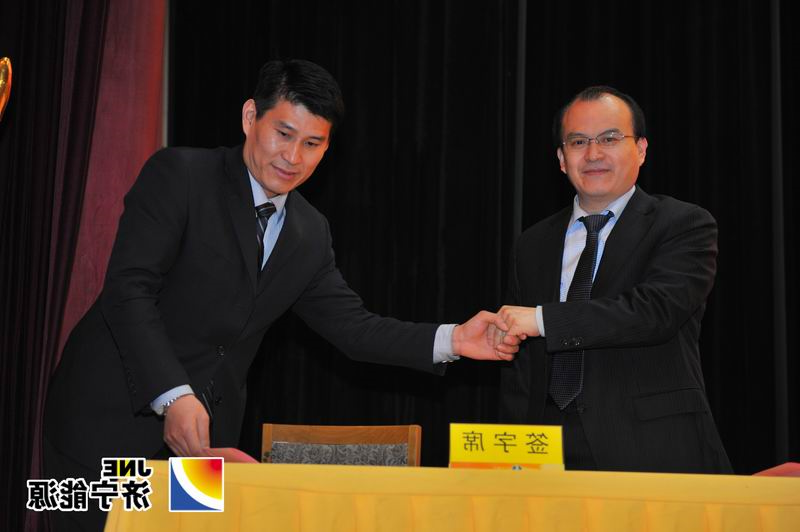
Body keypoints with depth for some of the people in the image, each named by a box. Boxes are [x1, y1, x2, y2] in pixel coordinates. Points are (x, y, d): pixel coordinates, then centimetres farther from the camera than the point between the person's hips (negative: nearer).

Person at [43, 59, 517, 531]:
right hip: (115, 420, -5)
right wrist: (173, 396, -30)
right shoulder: (179, 176, -11)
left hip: (204, 438, 5)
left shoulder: (311, 234, 8)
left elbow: (351, 325, 12)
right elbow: (128, 292, -19)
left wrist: (451, 340, -2)